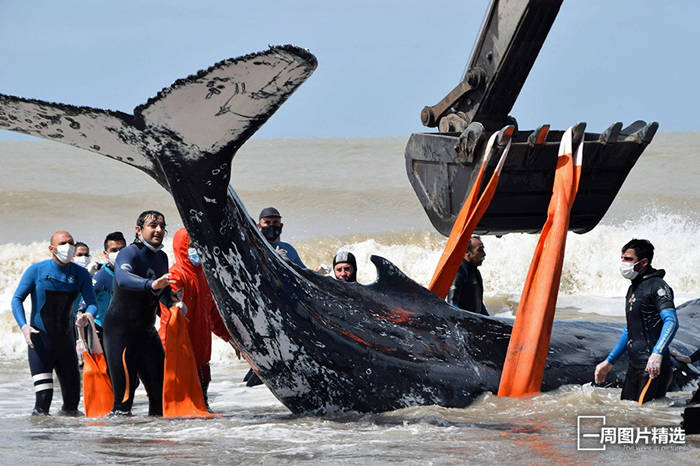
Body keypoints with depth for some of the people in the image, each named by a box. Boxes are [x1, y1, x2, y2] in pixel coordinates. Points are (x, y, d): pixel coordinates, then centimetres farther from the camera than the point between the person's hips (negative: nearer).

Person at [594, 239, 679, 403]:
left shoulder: (657, 286, -9)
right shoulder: (633, 289, 19)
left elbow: (671, 322, -24)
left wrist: (657, 354, -38)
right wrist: (609, 362, 27)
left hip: (653, 367, -9)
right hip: (634, 365, 9)